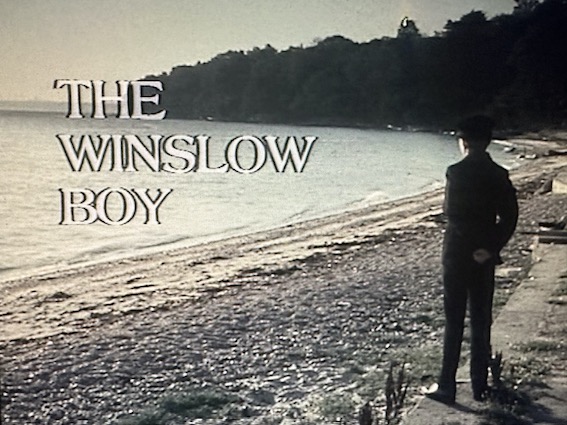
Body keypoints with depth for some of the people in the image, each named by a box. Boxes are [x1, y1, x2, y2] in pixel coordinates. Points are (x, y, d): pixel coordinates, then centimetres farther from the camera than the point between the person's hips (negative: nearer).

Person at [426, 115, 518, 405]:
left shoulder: (457, 172, -12)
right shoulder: (499, 175, 1)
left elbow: (450, 211, -9)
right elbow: (510, 215, -6)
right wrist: (492, 247, -6)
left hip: (457, 254, -4)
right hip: (485, 257, 4)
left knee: (454, 321, 2)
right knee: (482, 320, 12)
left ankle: (447, 386, 5)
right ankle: (480, 385, 17)